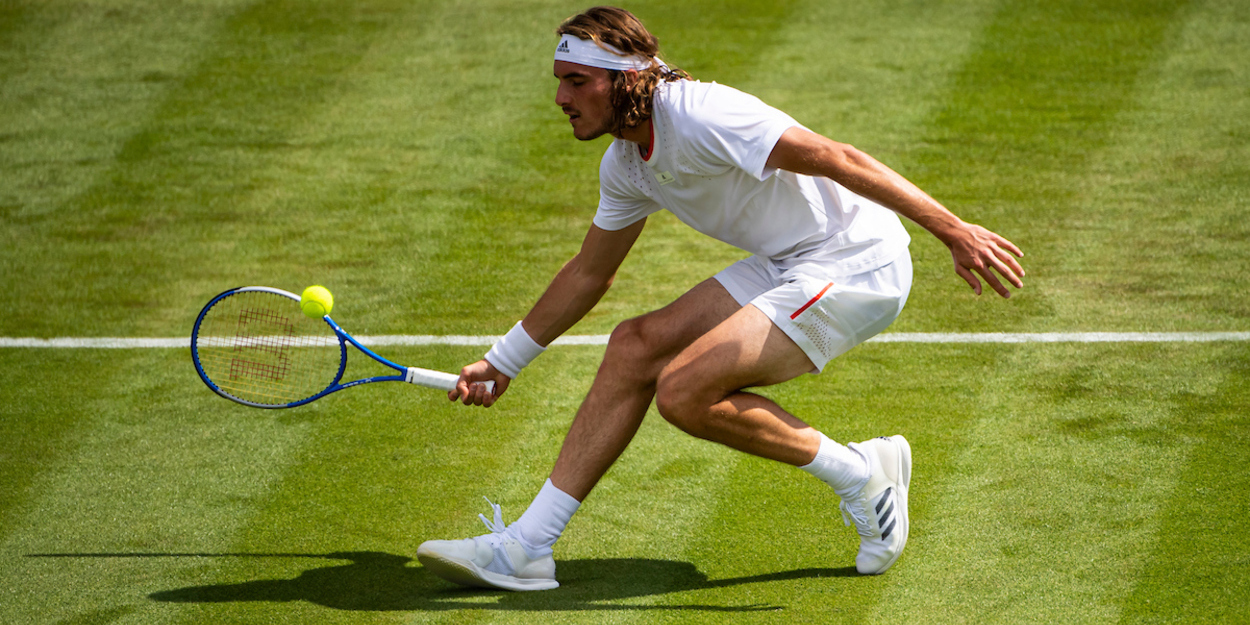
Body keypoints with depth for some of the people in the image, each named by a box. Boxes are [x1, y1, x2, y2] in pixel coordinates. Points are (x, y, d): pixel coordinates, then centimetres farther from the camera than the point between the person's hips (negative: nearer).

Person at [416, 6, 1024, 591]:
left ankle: (862, 475, -2)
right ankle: (525, 548, 4)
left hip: (856, 266, -9)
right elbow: (588, 273, 24)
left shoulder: (699, 117, -23)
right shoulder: (625, 164, 8)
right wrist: (503, 361, 29)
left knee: (683, 391, -19)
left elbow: (839, 159, -27)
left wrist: (953, 230, -31)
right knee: (634, 346, 2)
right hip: (788, 265, 9)